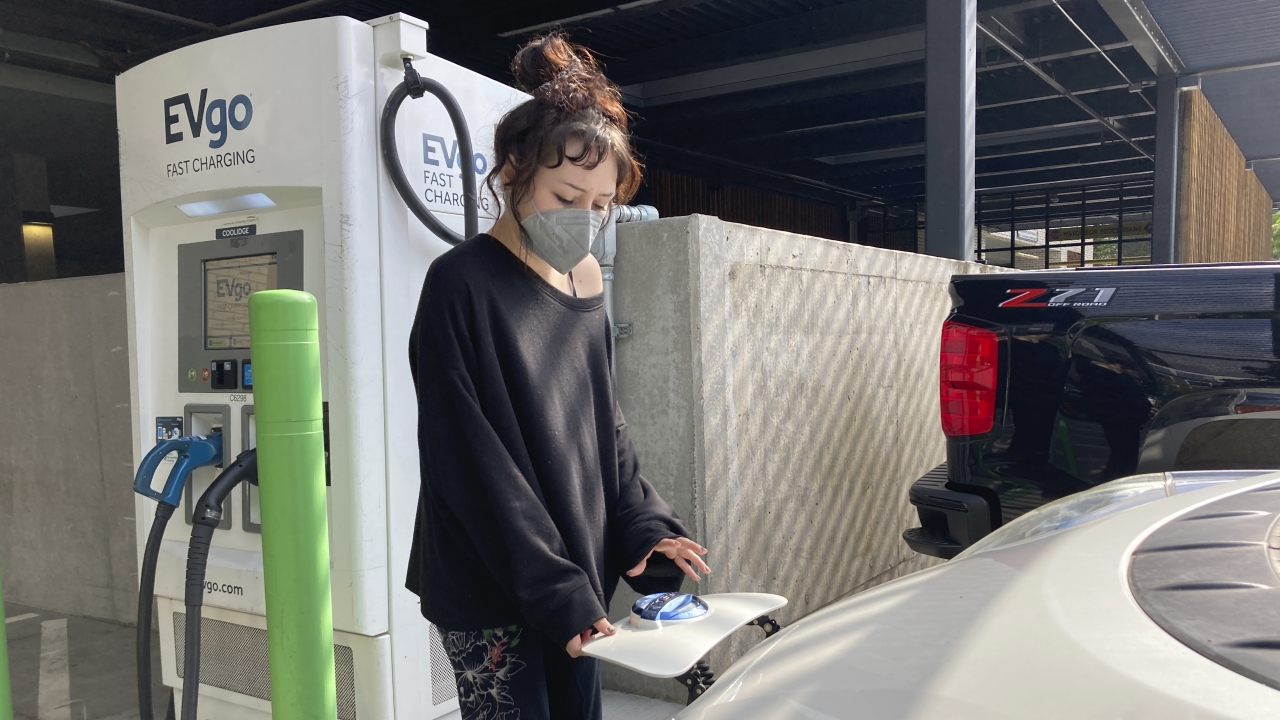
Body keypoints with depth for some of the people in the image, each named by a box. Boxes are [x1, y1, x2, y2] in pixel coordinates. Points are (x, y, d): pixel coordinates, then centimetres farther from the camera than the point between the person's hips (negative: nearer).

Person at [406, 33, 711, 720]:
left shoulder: (585, 278, 7)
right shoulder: (462, 284, -13)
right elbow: (474, 463, -17)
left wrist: (644, 526, -3)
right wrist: (557, 592, -19)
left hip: (575, 575, 6)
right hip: (491, 593, -6)